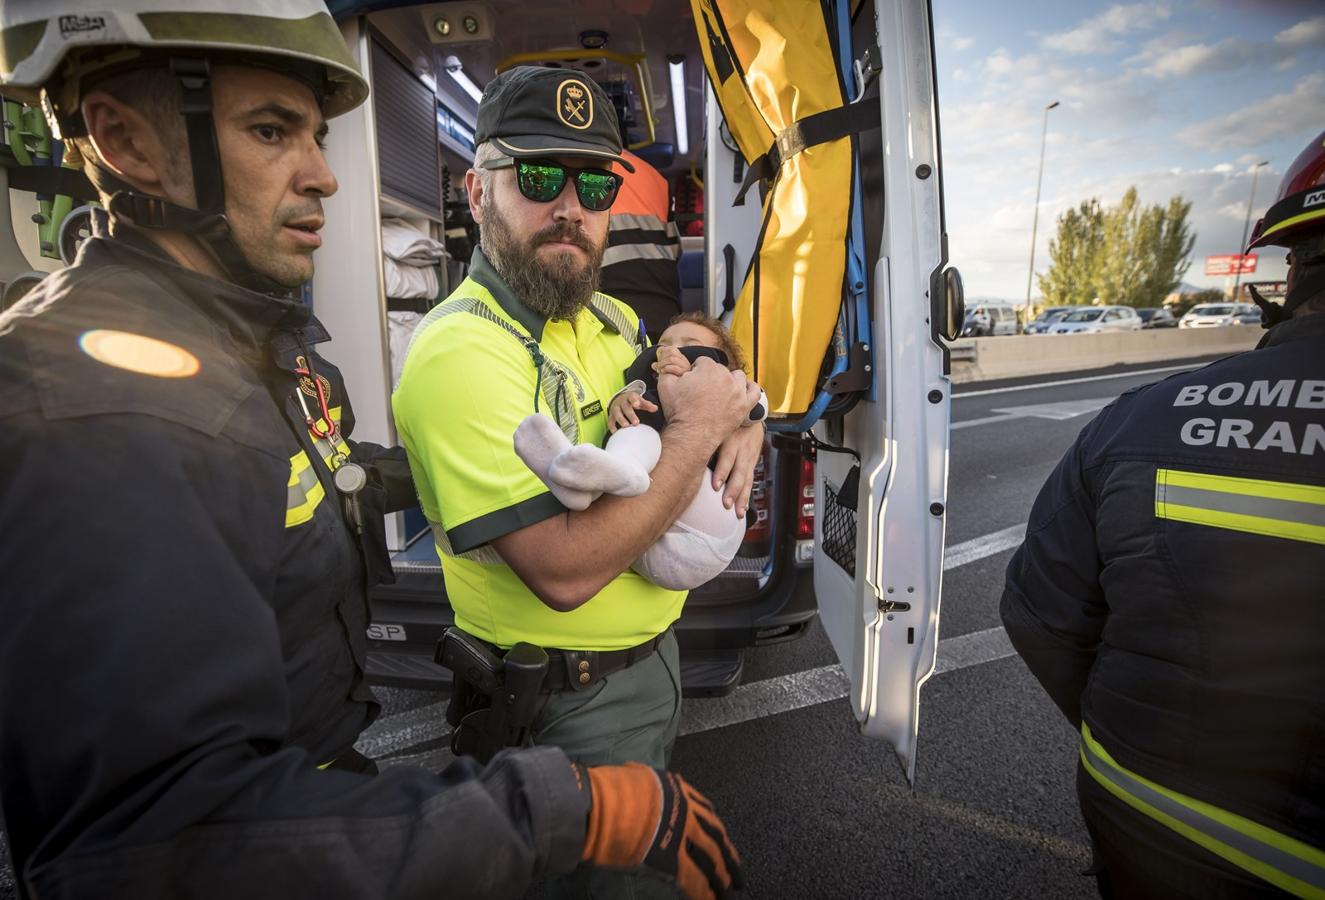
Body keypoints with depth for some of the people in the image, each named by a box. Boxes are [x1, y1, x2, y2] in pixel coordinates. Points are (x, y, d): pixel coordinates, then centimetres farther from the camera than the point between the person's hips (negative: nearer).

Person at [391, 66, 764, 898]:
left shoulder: (615, 321, 1)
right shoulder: (460, 353, -25)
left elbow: (704, 391, 15)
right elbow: (564, 571, -32)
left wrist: (739, 426, -9)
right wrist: (696, 430, -25)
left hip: (657, 650, 8)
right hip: (568, 703, -7)